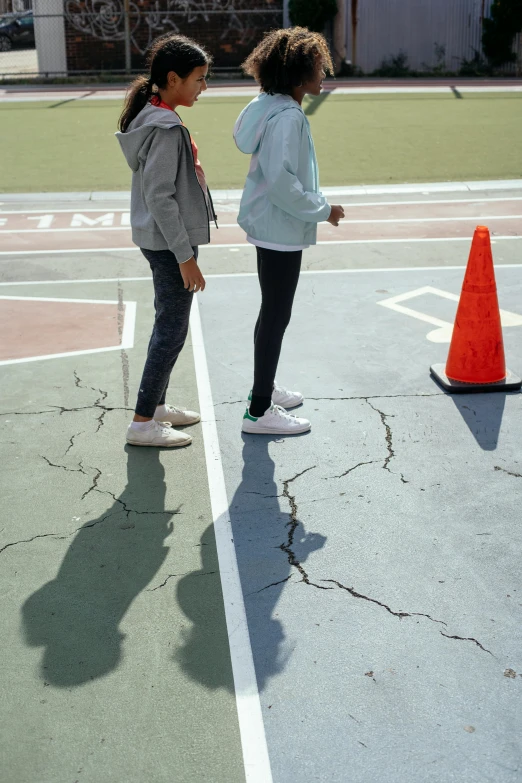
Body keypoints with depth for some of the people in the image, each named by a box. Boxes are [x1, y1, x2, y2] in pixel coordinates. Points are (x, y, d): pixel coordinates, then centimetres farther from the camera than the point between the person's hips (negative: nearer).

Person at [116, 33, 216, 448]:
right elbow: (159, 197, -23)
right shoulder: (166, 128, -20)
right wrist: (185, 255, -20)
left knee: (169, 324, 18)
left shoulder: (155, 118, 10)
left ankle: (156, 404, 30)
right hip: (169, 242, -10)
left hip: (162, 240, 10)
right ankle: (143, 423, 7)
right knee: (172, 330, -2)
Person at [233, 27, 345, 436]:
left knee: (273, 311, 21)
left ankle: (266, 387, 36)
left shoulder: (275, 107, 10)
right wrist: (322, 210, -17)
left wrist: (316, 203, 15)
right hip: (281, 229, -10)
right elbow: (281, 180, -27)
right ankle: (260, 411, 6)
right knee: (277, 315, -3)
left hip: (270, 225, 10)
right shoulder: (287, 116, -21)